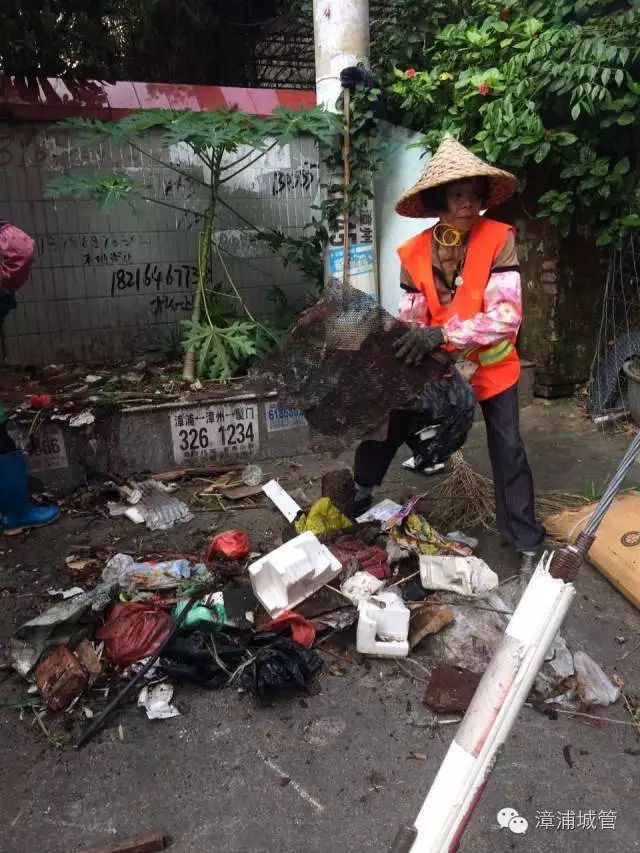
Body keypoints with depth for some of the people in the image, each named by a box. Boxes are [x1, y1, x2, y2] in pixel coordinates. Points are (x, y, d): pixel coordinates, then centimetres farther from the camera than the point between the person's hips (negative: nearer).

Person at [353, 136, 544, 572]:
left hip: (492, 365, -2)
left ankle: (527, 542, 19)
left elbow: (507, 315, -29)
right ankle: (359, 490, 34)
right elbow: (411, 319, -9)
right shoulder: (415, 253, -12)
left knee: (508, 451, 3)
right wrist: (410, 344, -30)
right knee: (389, 422, 8)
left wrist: (443, 334, -38)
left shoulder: (499, 239, -19)